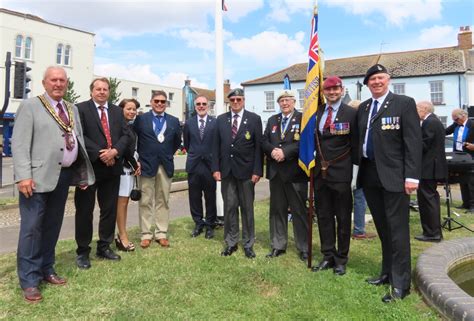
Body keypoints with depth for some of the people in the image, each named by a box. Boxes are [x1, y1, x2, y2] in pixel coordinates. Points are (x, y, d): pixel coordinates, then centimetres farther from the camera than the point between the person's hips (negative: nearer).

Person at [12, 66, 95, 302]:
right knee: (32, 227, -1)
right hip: (39, 176, -6)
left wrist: (83, 173, 11)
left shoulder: (72, 109, 16)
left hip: (64, 175, 6)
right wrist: (23, 175, -19)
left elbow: (79, 140, 16)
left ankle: (46, 269, 27)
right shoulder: (30, 106, -2)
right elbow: (19, 143, -9)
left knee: (53, 225, 14)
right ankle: (29, 280, 9)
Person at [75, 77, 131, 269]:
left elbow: (126, 135, 5)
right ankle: (82, 252, 17)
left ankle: (104, 247, 25)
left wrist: (114, 151, -12)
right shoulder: (81, 109, -1)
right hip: (89, 167, -4)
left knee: (110, 210, 11)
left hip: (112, 167, 5)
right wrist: (100, 154, -18)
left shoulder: (117, 111, 13)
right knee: (85, 210, 4)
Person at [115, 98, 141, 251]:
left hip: (131, 167, 8)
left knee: (125, 202, 9)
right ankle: (123, 237, 3)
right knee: (121, 202, -3)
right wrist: (135, 164, -5)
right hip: (123, 167, -8)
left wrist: (136, 163, 0)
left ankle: (121, 235, 16)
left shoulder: (132, 125, 14)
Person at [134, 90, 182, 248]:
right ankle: (146, 234, 12)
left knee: (163, 201, 7)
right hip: (147, 165, -2)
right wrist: (138, 158, 3)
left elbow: (177, 142, 18)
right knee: (145, 201, 3)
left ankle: (161, 233, 14)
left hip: (166, 166, 2)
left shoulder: (174, 121, 8)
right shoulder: (141, 119, 1)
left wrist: (169, 154, 12)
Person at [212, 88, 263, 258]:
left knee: (247, 208, 7)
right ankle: (231, 242, 20)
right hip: (227, 170, 2)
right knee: (229, 207, 7)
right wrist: (216, 168, -1)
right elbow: (216, 146, 7)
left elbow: (258, 147, -3)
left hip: (246, 171, -2)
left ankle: (248, 243, 20)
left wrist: (257, 171, -9)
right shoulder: (221, 119, 9)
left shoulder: (254, 119, 0)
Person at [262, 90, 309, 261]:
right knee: (277, 210, 11)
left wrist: (285, 152, -21)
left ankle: (303, 248, 15)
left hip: (295, 172, -5)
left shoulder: (303, 118, -2)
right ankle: (278, 246, 22)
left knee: (299, 211, 3)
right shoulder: (272, 120, 16)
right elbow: (264, 141, 8)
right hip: (275, 172, 5)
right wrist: (272, 151, -12)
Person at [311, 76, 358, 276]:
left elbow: (354, 145, -4)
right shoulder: (316, 113, 9)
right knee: (323, 216, 12)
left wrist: (355, 168, -5)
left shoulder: (351, 113, -4)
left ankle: (341, 259, 21)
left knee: (343, 218, 7)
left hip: (340, 173, -4)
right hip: (320, 172, 4)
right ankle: (328, 256, 25)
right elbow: (312, 140, 10)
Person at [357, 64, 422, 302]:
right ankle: (388, 272, 28)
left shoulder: (404, 103, -3)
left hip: (393, 175, -5)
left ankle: (400, 284, 9)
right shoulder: (363, 108, 13)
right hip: (369, 175, 6)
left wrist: (412, 176, -16)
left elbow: (413, 142, -10)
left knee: (397, 229, -1)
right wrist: (359, 170, 9)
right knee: (382, 229, 15)